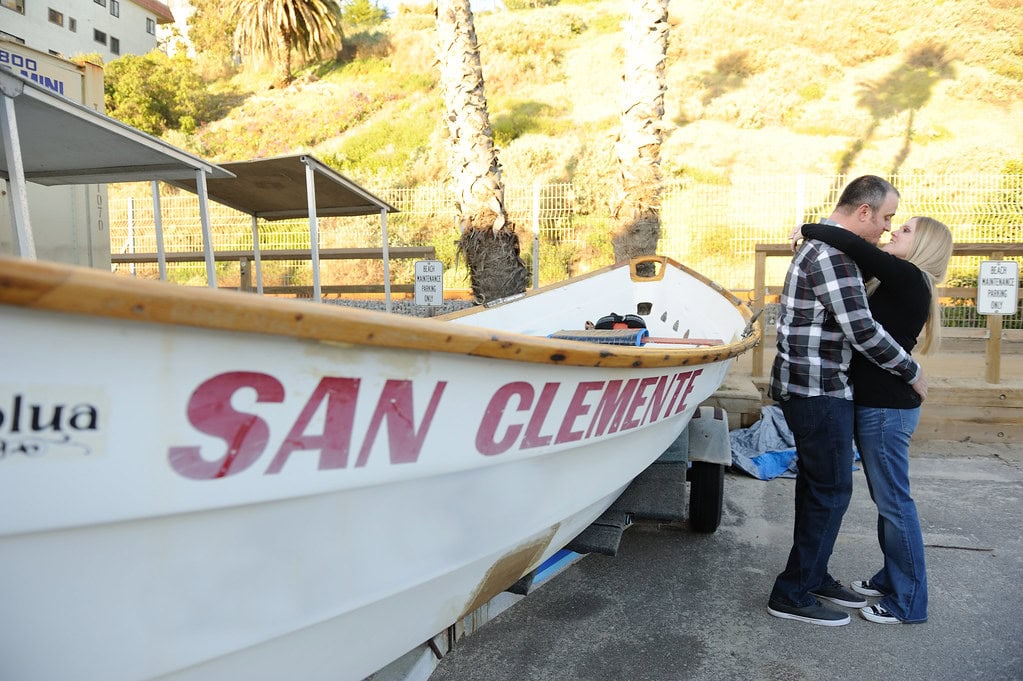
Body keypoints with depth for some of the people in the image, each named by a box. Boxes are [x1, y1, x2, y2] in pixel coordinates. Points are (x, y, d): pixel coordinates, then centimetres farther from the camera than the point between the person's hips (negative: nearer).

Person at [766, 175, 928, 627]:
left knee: (817, 486, 18)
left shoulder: (822, 246, 16)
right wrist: (912, 371, -9)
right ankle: (792, 594, 8)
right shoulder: (833, 253, -18)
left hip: (813, 388, 10)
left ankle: (812, 576, 31)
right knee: (830, 492, -2)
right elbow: (862, 330, -21)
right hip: (818, 390, -10)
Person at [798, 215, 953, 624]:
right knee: (886, 499, 19)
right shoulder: (897, 283, 13)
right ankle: (892, 579, 33)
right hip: (874, 405, 9)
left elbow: (851, 245, -27)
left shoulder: (909, 279, -16)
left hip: (887, 409, -9)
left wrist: (809, 229, -13)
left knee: (894, 503, 0)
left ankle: (909, 601, 12)